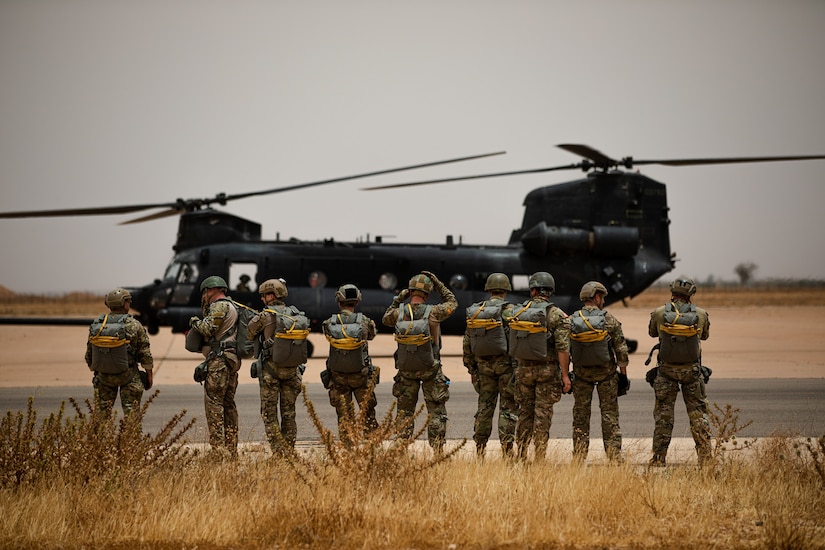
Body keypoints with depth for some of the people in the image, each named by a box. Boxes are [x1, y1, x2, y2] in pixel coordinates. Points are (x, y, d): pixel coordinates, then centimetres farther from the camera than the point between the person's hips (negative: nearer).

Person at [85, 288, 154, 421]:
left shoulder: (95, 326, -4)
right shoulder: (134, 325, -13)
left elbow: (89, 355, 4)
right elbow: (145, 353, -7)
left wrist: (95, 371, 20)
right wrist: (149, 374, 6)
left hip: (103, 376, 3)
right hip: (127, 375, -3)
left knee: (102, 413, 11)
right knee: (131, 414, 5)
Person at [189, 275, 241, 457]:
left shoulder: (220, 305, -8)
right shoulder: (231, 306, 24)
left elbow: (208, 328, -18)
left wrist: (194, 321, 0)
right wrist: (205, 308, 22)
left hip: (220, 359, -10)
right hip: (232, 359, 10)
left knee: (213, 401, -10)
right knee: (228, 403, 11)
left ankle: (218, 447, -16)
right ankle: (231, 448, 11)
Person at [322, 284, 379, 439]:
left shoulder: (329, 324, -9)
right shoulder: (365, 322, -11)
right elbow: (372, 334, 9)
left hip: (338, 376, 1)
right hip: (361, 375, -1)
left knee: (343, 415, 9)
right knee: (368, 414, 9)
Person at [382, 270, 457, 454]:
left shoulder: (399, 313, -10)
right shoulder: (432, 312, -17)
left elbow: (385, 319, 15)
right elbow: (452, 303, 4)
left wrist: (397, 301, 12)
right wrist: (437, 283, 4)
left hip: (406, 370, 3)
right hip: (430, 370, -3)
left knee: (405, 411, 13)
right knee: (436, 411, 5)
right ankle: (438, 450, 2)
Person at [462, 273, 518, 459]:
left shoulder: (474, 312, 6)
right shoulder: (508, 311, -9)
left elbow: (467, 344, 9)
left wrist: (471, 369, 15)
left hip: (484, 365, 4)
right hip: (505, 364, -4)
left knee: (484, 406, 10)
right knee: (508, 407, 0)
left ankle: (480, 449, 10)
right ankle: (506, 447, -6)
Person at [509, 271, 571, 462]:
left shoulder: (518, 312, 2)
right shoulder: (556, 315, -11)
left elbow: (513, 342, 7)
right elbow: (562, 347, -15)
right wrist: (565, 375, -12)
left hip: (524, 368, 3)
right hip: (547, 369, -3)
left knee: (525, 411, 12)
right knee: (543, 413, 1)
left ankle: (521, 455, 14)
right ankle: (539, 456, 1)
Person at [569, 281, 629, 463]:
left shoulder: (571, 321, -5)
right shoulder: (609, 320, -10)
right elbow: (621, 349, -7)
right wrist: (623, 373, 3)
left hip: (581, 373, 2)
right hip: (606, 373, -2)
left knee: (580, 414, 10)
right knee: (610, 415, 5)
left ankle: (579, 457, 9)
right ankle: (614, 456, 5)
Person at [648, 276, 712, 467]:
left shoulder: (659, 313, -7)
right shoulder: (701, 315, -5)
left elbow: (652, 333, 12)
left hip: (666, 370, 0)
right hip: (692, 370, 0)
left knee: (663, 415, 7)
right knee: (698, 414, 8)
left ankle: (658, 458, 8)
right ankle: (705, 456, 4)